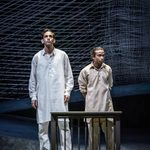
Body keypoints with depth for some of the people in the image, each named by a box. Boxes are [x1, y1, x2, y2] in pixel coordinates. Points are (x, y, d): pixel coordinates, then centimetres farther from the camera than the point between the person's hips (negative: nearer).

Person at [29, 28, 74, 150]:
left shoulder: (62, 55, 4)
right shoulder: (37, 57, 6)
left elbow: (69, 76, 8)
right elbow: (33, 78, 10)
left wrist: (67, 91, -2)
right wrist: (33, 96, 5)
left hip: (59, 97, -1)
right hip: (43, 98, 1)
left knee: (64, 125, -2)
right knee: (43, 126, 3)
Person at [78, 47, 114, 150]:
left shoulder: (108, 69, 3)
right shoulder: (85, 71, -4)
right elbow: (83, 88, 6)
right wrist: (91, 97, 10)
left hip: (106, 105, 2)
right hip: (92, 106, -2)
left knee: (110, 131, 4)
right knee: (93, 134, 6)